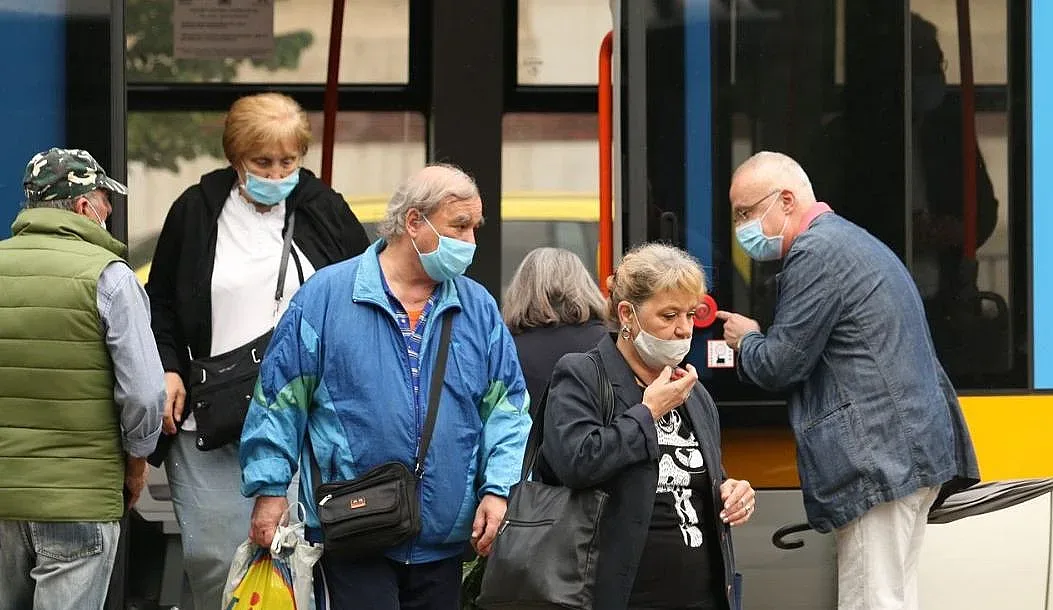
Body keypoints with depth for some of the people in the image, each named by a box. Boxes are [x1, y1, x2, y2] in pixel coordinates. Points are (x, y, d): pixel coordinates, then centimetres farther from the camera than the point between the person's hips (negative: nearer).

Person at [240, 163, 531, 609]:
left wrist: (497, 489, -5)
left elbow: (507, 406, 9)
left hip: (443, 541, 5)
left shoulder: (479, 309, 10)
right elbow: (279, 400, -1)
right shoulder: (328, 296, -2)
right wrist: (270, 490, -5)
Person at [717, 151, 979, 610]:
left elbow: (780, 366, -11)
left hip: (880, 458, -10)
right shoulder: (847, 240, 21)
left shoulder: (816, 254, -12)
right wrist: (755, 341, 19)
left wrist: (747, 341, 9)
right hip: (910, 448, 10)